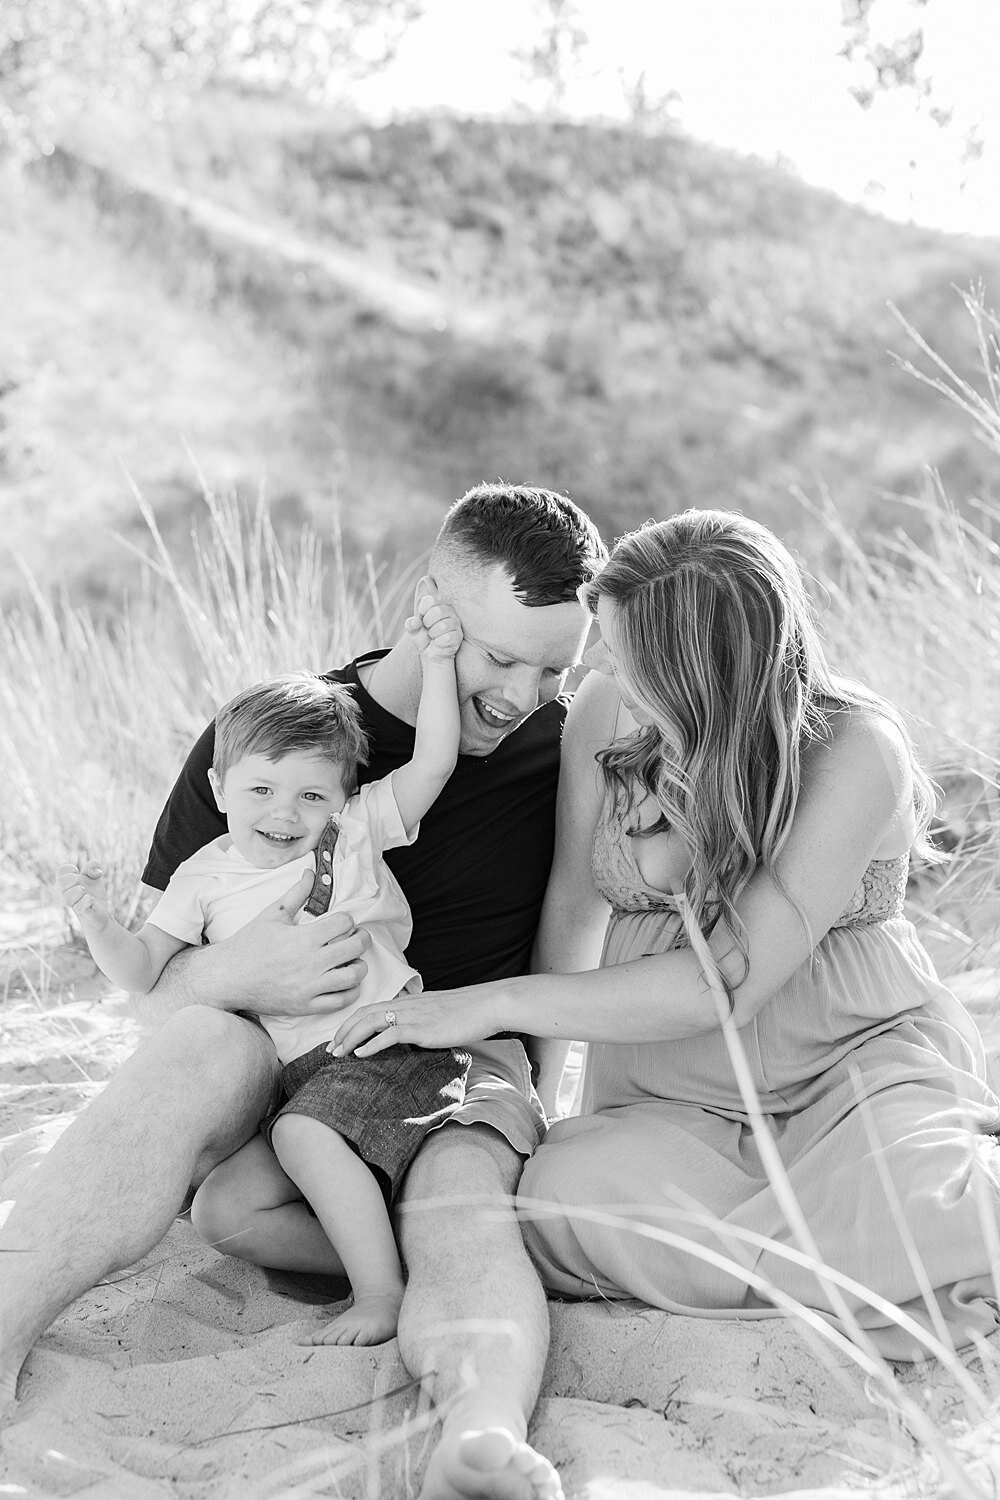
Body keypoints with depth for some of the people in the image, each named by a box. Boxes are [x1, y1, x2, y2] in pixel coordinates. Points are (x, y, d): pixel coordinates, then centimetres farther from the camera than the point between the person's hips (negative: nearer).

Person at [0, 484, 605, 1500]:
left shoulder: (561, 744, 3)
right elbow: (145, 985, 0)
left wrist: (531, 1101, -1)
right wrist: (236, 974, -23)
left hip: (462, 1070, 0)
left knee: (463, 1202, -35)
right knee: (205, 1042, -35)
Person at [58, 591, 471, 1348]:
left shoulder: (358, 831, 0)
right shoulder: (206, 877, 7)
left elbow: (433, 762, -9)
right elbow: (144, 972, 3)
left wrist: (437, 661, -17)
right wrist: (98, 921, -15)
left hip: (391, 1042, -5)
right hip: (299, 1081, 5)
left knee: (304, 1131, -33)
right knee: (221, 1213, -7)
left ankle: (383, 1293, -23)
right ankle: (375, 1251, -3)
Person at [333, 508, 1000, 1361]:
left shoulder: (854, 750, -18)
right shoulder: (606, 714, -4)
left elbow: (725, 986, -22)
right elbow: (574, 906, 7)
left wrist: (497, 1004, -21)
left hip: (857, 1059, -4)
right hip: (673, 1095, 4)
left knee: (917, 1219, -37)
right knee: (562, 1196, -29)